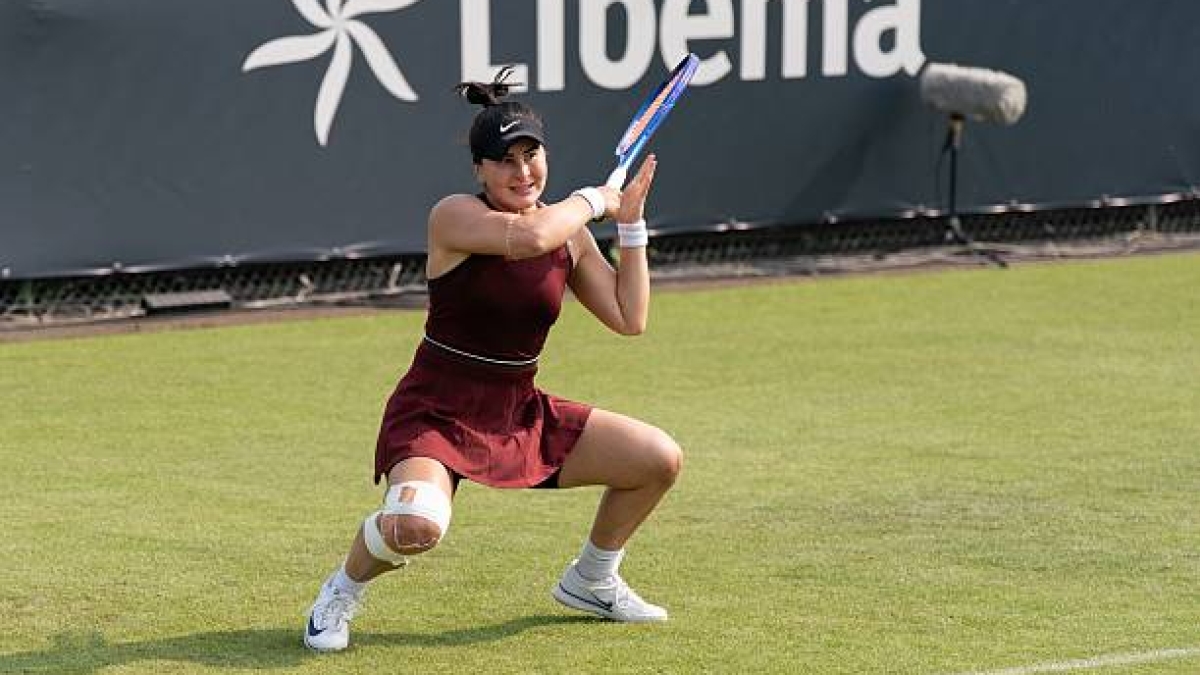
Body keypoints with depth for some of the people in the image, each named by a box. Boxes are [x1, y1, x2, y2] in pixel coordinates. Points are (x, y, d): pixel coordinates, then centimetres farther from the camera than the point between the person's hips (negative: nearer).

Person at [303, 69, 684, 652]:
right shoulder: (453, 216, -17)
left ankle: (590, 582, 28)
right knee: (418, 526, -37)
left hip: (521, 415, 7)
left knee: (660, 460, 3)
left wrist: (630, 223, 1)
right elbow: (529, 236, -35)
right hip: (435, 416, -7)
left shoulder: (568, 232, 3)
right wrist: (593, 200, -17)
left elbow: (629, 319, 7)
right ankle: (341, 592, -2)